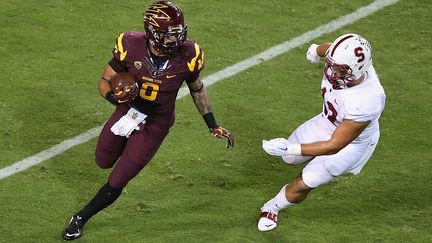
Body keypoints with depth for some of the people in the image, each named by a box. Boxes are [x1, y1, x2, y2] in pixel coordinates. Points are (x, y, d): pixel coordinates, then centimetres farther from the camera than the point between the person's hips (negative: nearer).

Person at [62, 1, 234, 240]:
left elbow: (197, 89, -1)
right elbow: (105, 82, -12)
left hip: (155, 125, -1)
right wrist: (114, 96, -35)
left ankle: (80, 218, 24)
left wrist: (213, 126, 1)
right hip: (127, 111, 2)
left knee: (116, 183, 1)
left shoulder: (187, 55, -24)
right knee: (103, 162, 25)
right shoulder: (130, 46, -26)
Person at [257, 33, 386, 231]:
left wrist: (290, 148, -41)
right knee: (290, 159, 22)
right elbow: (327, 49, -1)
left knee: (302, 185, 2)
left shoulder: (366, 102, -47)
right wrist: (316, 50, 24)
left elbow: (334, 146, -37)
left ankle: (271, 208, 33)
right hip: (327, 121, 6)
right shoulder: (341, 61, -31)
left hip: (351, 142, -6)